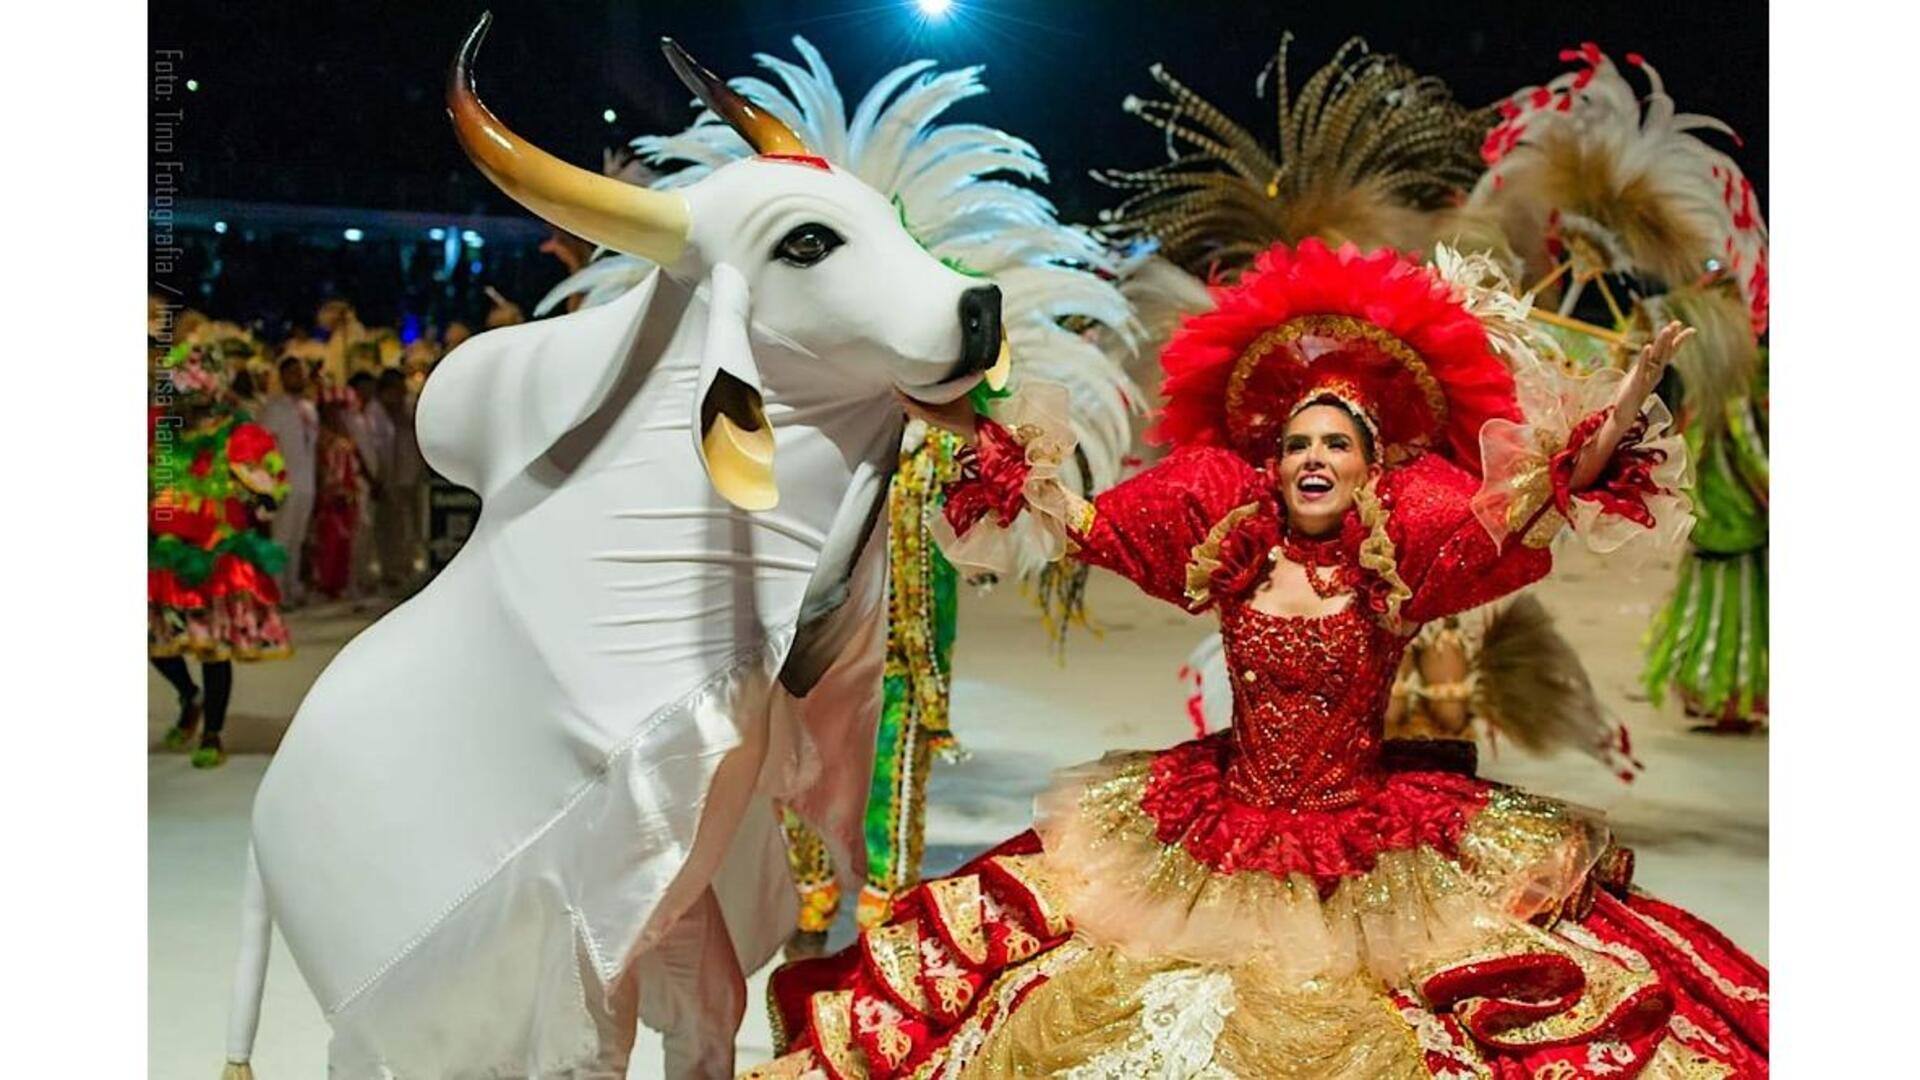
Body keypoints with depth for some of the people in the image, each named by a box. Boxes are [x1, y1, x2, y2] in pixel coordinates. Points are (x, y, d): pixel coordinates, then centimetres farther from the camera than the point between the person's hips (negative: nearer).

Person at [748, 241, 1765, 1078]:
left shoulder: (1401, 568, -5)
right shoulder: (1227, 549, 0)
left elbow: (1529, 505, -15)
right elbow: (1081, 521, 3)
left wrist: (1623, 410, -27)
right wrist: (970, 431, 2)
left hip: (1371, 849, -2)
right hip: (1218, 843, 2)